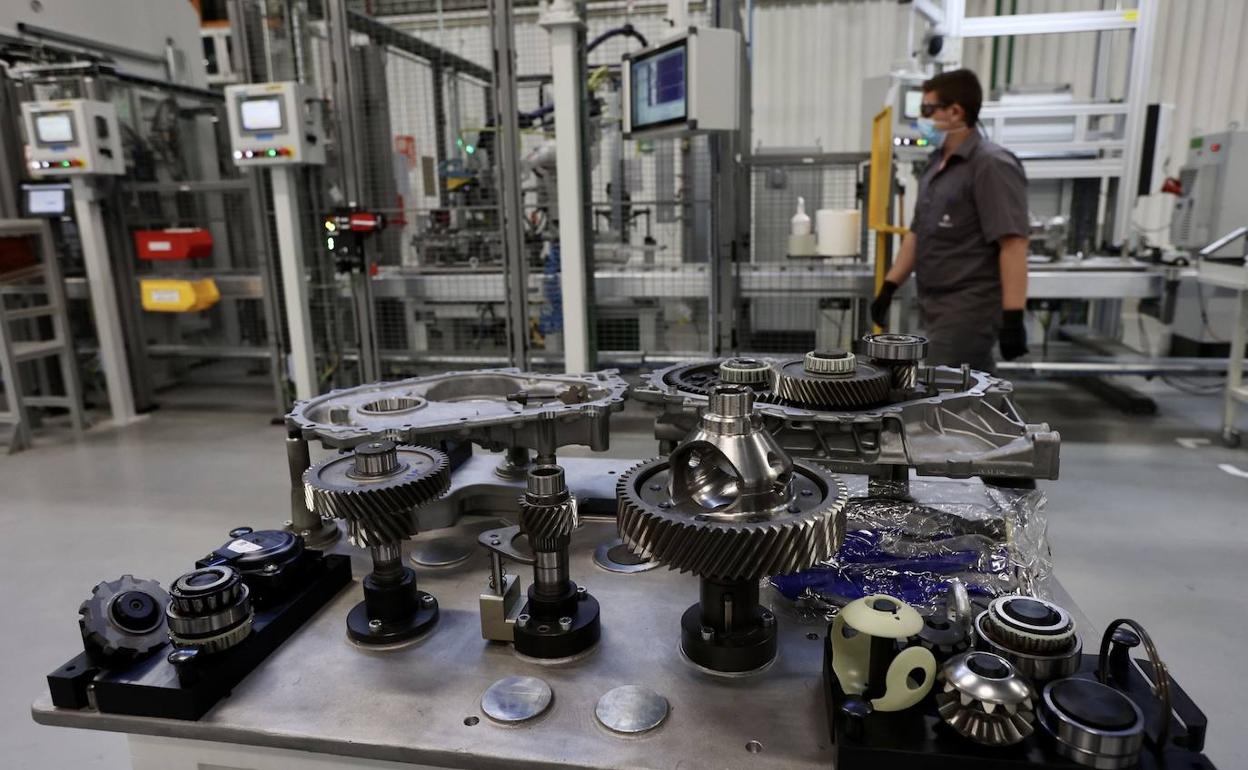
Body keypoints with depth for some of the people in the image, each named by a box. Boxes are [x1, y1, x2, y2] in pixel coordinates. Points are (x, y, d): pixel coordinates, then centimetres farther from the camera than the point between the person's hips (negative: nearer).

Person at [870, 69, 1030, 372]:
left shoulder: (991, 165, -14)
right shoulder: (936, 164, 12)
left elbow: (1013, 244, -20)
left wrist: (1013, 317, -24)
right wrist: (889, 287, 16)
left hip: (969, 311, -8)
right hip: (938, 308, 8)